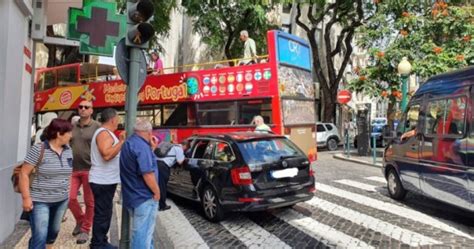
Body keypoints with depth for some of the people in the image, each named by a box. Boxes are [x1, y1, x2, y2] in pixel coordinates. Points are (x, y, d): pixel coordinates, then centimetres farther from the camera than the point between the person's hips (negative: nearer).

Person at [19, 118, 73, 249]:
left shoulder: (68, 150, 4)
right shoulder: (38, 149, -14)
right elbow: (24, 174, -12)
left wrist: (68, 192, 14)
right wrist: (26, 197, -15)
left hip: (62, 200, 6)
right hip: (40, 201, -6)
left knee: (53, 232, 18)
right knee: (40, 237, -6)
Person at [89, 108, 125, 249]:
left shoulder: (106, 133, 16)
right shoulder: (104, 133, -17)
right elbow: (107, 154, -29)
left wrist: (120, 141, 16)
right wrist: (122, 141, -24)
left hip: (106, 180, 11)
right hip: (102, 181, -11)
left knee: (104, 213, 17)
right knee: (102, 214, -3)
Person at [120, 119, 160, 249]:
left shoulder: (128, 143, 12)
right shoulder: (142, 146, -20)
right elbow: (147, 173, -26)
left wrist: (152, 148, 13)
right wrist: (157, 192, -14)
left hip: (133, 195, 10)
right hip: (144, 197, -10)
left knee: (138, 231, 22)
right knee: (143, 232, -2)